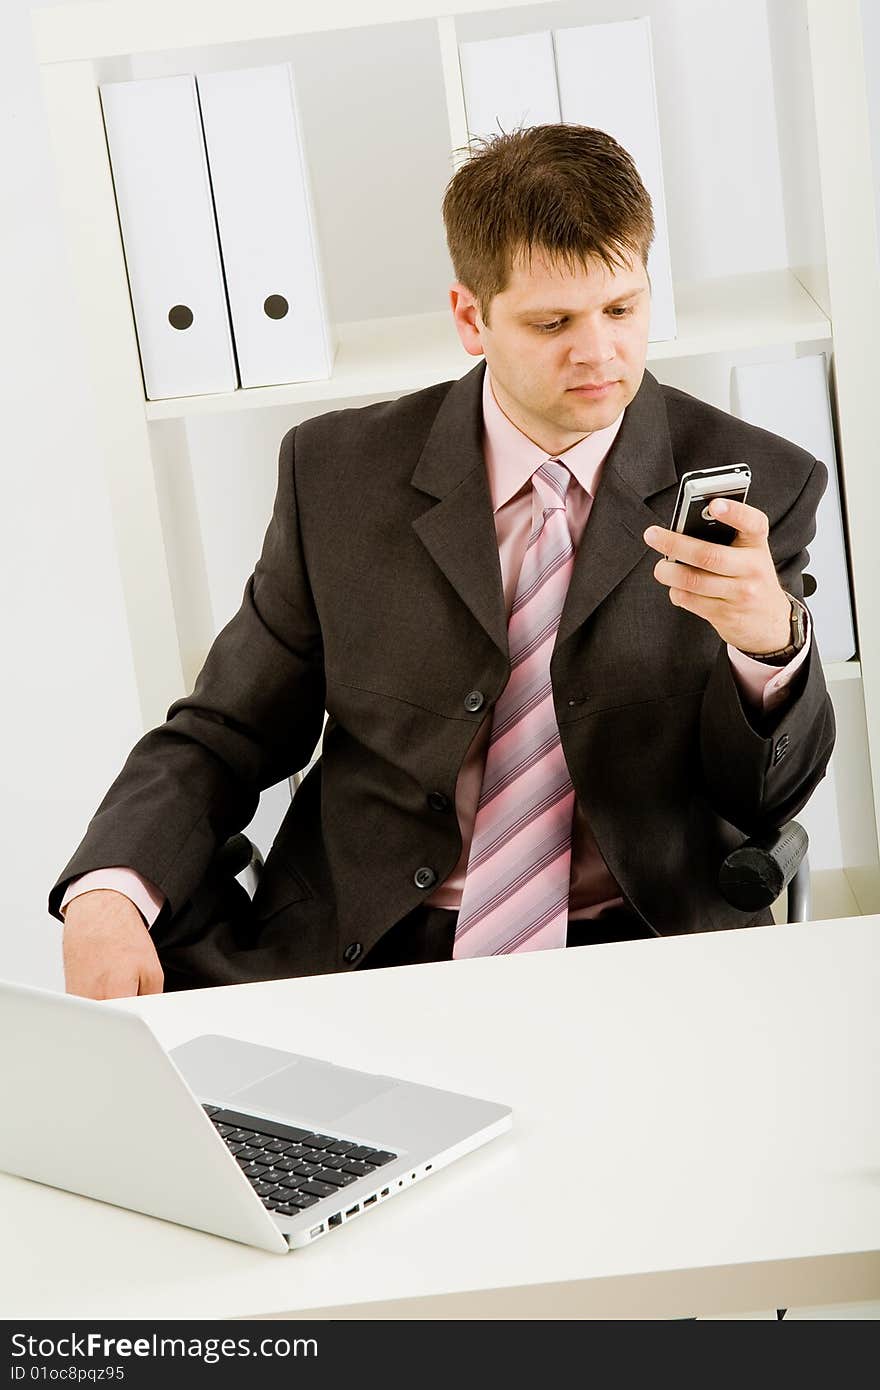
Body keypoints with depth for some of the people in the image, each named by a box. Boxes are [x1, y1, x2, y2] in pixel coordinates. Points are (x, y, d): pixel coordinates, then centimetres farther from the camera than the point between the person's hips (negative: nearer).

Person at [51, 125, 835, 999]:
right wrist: (109, 892, -10)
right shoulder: (338, 473, 6)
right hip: (360, 961, 3)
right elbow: (225, 736, 11)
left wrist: (772, 639, -20)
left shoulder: (756, 489, 3)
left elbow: (765, 800, 3)